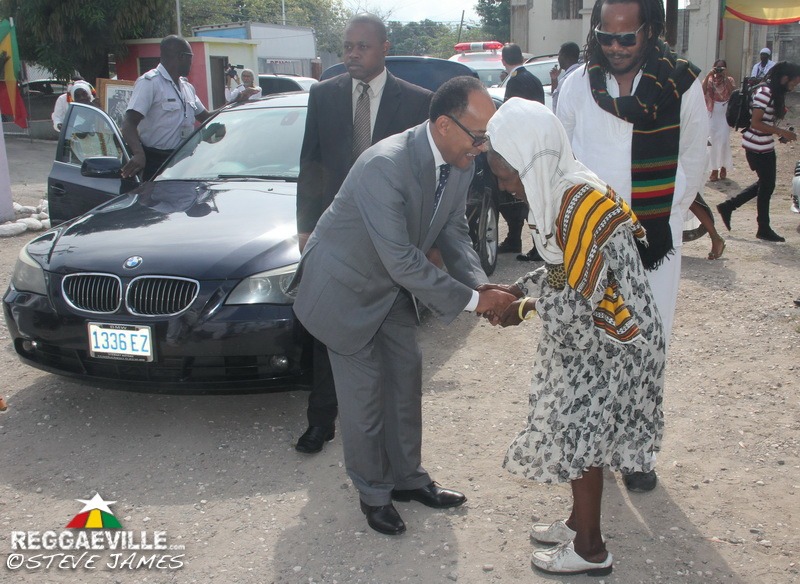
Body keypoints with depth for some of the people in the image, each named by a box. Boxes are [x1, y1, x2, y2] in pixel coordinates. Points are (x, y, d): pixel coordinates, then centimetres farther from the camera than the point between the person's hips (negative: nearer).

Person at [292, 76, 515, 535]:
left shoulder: (461, 162, -10)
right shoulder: (385, 165, -36)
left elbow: (454, 230, 0)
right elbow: (403, 261, -36)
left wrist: (481, 285, -16)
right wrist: (471, 300, -30)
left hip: (393, 284, 8)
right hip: (346, 284, -7)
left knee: (406, 378, 13)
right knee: (366, 393, 2)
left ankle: (408, 477, 31)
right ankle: (373, 492, 23)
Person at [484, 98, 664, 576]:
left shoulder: (581, 204, -27)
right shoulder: (563, 192, 2)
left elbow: (578, 300, -24)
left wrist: (526, 309, -11)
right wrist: (520, 288, 3)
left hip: (611, 344, -9)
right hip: (592, 338, 9)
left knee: (577, 438, 4)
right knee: (576, 435, 19)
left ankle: (590, 551, 22)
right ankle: (580, 523, 38)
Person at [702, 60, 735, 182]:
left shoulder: (729, 80, 3)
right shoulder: (710, 80, 4)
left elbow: (733, 92, -17)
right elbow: (702, 91, -16)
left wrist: (726, 77, -19)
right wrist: (708, 75, -20)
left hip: (725, 114, -1)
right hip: (712, 114, 1)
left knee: (724, 141, -8)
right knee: (713, 141, 2)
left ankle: (724, 166, 11)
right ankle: (714, 169, 9)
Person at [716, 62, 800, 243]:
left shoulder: (776, 93, 12)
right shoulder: (764, 92, -18)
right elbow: (755, 123, -22)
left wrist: (781, 133, 6)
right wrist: (782, 132, -20)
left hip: (766, 146, 10)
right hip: (757, 146, -10)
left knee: (765, 183, 15)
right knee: (766, 185, 0)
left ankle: (728, 206, 22)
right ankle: (764, 229, 14)